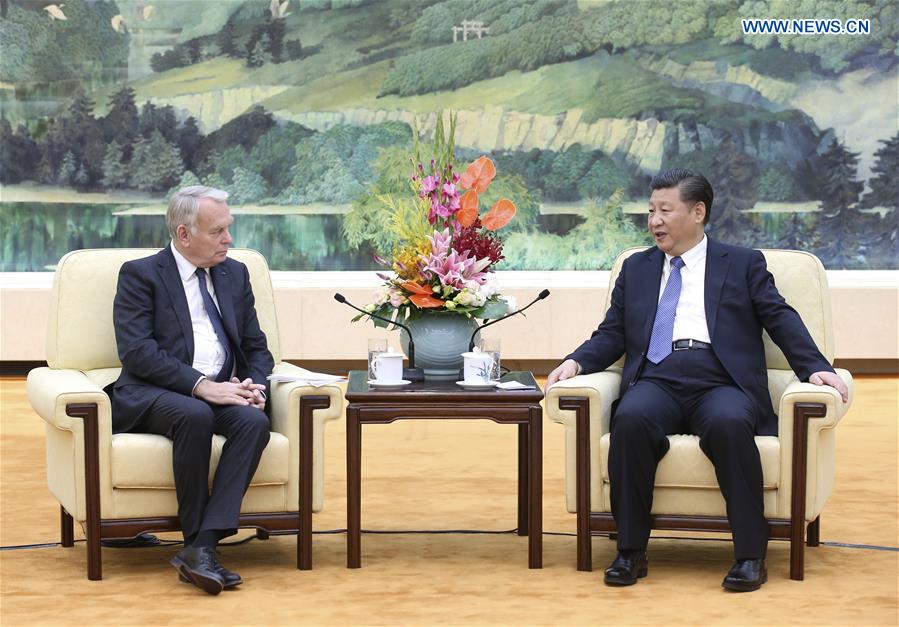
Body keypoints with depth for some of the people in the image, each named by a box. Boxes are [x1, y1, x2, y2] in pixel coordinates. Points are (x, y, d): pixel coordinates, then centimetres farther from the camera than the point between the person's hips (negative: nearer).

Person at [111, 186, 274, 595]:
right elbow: (136, 351, -12)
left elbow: (256, 347, 19)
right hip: (154, 395, -4)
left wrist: (254, 385, -5)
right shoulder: (140, 274, 1)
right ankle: (195, 539, -24)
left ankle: (202, 547, -35)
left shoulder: (235, 274, 18)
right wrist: (200, 385, -22)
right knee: (195, 416, -38)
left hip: (222, 393, 5)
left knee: (255, 421, -30)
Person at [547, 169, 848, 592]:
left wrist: (815, 367, -9)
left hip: (721, 384, -2)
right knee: (631, 419, -33)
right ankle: (631, 552, -24)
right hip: (657, 382, 2)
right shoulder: (636, 269, 25)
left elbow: (781, 319, 7)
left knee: (729, 423, -37)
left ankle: (751, 556, -29)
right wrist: (576, 362, -1)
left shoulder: (743, 264, 17)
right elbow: (611, 335, 19)